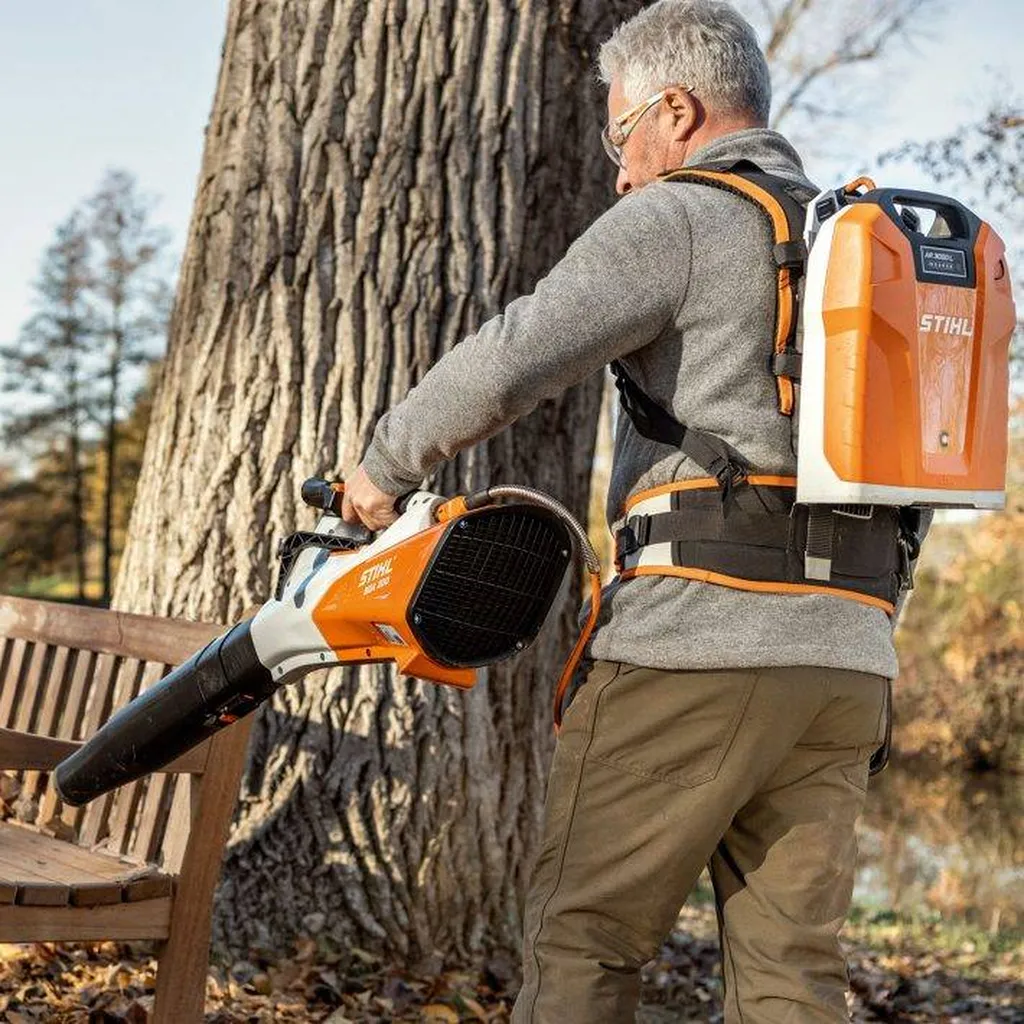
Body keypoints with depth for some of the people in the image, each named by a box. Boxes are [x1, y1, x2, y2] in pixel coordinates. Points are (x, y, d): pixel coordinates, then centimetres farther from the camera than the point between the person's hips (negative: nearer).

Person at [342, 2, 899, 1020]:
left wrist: (385, 466, 2)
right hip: (847, 666, 7)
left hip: (692, 654, -7)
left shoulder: (675, 221, -3)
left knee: (584, 939, 5)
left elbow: (503, 365, -14)